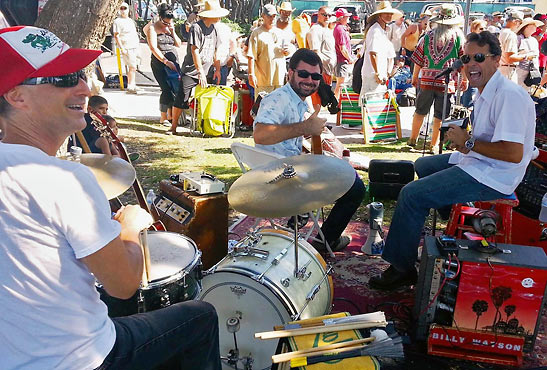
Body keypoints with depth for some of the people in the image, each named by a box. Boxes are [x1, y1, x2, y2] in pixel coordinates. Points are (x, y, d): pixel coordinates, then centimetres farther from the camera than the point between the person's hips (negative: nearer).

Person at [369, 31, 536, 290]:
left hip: (492, 178, -11)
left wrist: (468, 142, -19)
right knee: (423, 165, 27)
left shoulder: (509, 95, -20)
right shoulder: (487, 92, 13)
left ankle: (401, 268, -8)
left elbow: (513, 153, -29)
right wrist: (464, 142, 1)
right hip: (479, 164, 11)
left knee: (412, 195, -20)